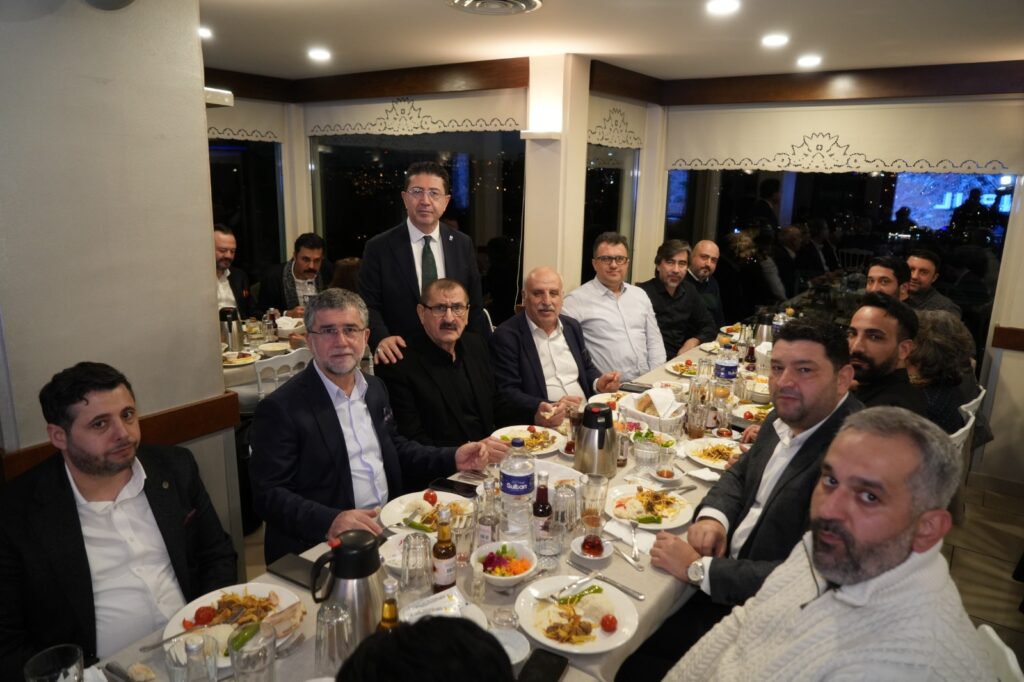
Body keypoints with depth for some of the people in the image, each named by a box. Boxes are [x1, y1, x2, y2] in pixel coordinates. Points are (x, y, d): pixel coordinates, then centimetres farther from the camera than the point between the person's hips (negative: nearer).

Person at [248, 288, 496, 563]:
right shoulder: (280, 408, -10)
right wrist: (330, 521, -29)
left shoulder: (375, 388, 11)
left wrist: (453, 459, 8)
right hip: (321, 547, -7)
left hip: (389, 528, 7)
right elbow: (268, 494, -13)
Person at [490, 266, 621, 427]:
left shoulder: (572, 326, 15)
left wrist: (598, 384, 4)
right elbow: (507, 393, -11)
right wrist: (548, 409, -25)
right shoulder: (506, 335, -5)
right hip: (543, 426, -6)